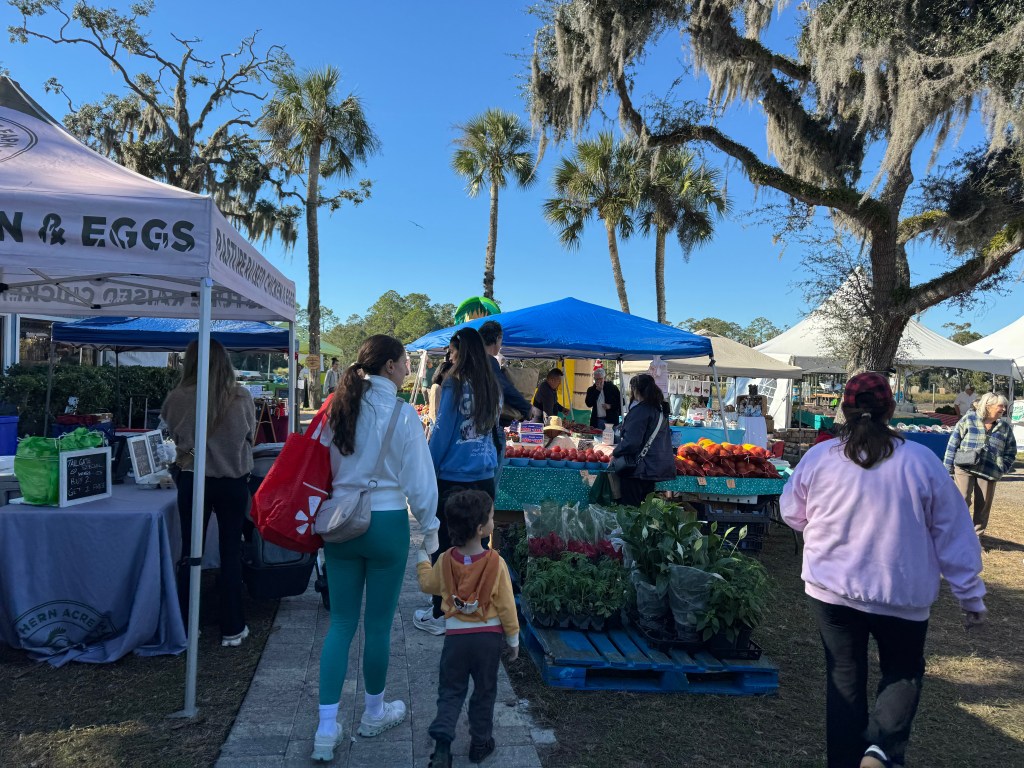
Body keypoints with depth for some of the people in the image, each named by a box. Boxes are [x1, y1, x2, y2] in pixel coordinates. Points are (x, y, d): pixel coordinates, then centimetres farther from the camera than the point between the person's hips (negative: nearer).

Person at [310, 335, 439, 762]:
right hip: (387, 523, -4)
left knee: (341, 623, 11)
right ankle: (374, 714, 30)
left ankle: (326, 730, 10)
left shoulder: (339, 407, 2)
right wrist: (429, 527, 4)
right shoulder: (401, 413, -11)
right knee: (378, 624, 11)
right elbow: (418, 478, -9)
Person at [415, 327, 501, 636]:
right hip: (485, 477, 6)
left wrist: (428, 470, 1)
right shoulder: (492, 387, 6)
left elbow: (441, 431, -8)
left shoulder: (454, 384, -11)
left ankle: (439, 615, 12)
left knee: (444, 544, 4)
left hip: (453, 476, -6)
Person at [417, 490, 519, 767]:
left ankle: (442, 744, 1)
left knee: (450, 692, 15)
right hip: (489, 636, -1)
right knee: (484, 692, 18)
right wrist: (513, 639, 4)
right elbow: (506, 606, -9)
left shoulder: (445, 561, -9)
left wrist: (421, 556, 29)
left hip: (456, 636, 1)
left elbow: (428, 584, 12)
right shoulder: (496, 563, -17)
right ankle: (480, 744, 28)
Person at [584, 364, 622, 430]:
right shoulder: (591, 390, 8)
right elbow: (589, 404, -6)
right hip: (597, 421, 2)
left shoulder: (612, 388, 1)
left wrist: (610, 406, -13)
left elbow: (621, 402, 4)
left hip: (611, 420, -2)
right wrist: (597, 390, -10)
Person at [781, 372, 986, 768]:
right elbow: (953, 534, -4)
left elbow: (792, 515, 5)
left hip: (831, 590, 1)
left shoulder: (818, 458, -9)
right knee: (904, 671, 21)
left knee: (844, 677, 16)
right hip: (901, 595, -1)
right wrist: (970, 595, 7)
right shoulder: (921, 461, -10)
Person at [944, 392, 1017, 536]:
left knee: (983, 505, 7)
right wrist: (948, 467, -2)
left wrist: (1002, 468, 1)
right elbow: (953, 443, 1)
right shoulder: (969, 419, -1)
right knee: (962, 500, -9)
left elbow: (1011, 452, 16)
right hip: (964, 469, -3)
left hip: (989, 472, 3)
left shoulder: (1005, 427, 7)